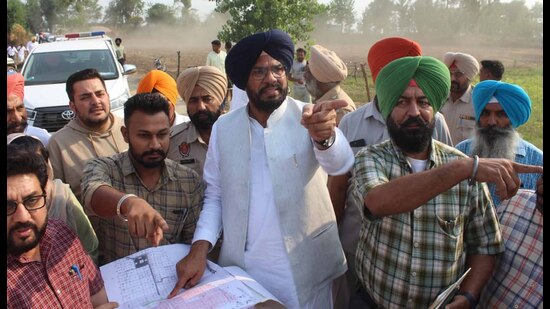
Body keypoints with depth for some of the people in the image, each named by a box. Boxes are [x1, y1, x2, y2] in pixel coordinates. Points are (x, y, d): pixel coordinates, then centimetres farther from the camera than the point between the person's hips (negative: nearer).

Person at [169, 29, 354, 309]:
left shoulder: (308, 118, -9)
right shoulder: (223, 128, -1)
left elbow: (340, 163, -28)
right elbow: (215, 195, 5)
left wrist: (324, 136, -49)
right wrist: (199, 248, -9)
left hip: (306, 275, -1)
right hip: (240, 271, 2)